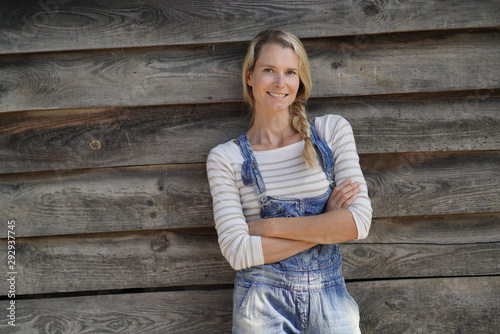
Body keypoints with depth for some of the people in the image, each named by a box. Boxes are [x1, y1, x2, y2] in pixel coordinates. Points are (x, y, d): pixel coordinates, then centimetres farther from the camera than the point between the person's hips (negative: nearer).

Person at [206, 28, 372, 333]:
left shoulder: (333, 131, 0)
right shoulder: (225, 158, -3)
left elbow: (359, 222, -9)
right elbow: (238, 252, -11)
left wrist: (266, 226, -12)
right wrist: (326, 225, -12)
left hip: (330, 297, 1)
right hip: (262, 305, -1)